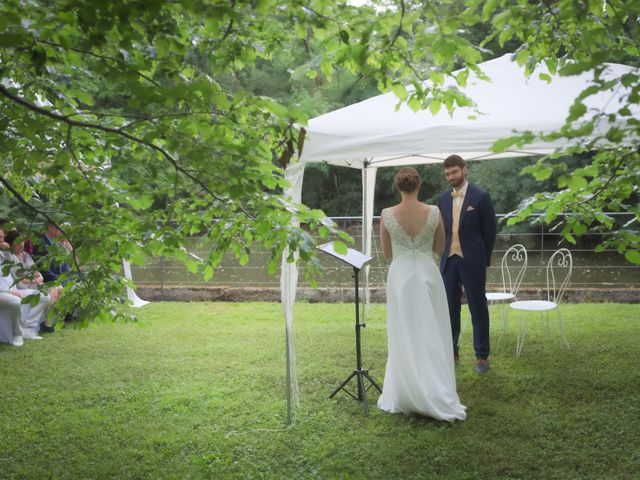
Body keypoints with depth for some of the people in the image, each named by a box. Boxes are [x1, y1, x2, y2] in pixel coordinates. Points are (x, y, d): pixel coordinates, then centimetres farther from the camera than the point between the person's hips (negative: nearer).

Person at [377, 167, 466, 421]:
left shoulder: (387, 215, -7)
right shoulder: (434, 212, -6)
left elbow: (387, 253, 3)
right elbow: (440, 249, 5)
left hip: (400, 276, 0)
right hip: (427, 274, 0)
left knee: (403, 338, 11)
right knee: (431, 337, 8)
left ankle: (406, 395, 18)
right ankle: (437, 397, 11)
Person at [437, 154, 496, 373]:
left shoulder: (481, 197, -5)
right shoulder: (442, 198, 8)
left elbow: (490, 231, -2)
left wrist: (484, 261, -1)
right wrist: (443, 255, 8)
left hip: (472, 262, -4)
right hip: (449, 261, 4)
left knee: (478, 309, 4)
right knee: (450, 308, 10)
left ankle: (482, 355, 14)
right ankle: (451, 351, 23)